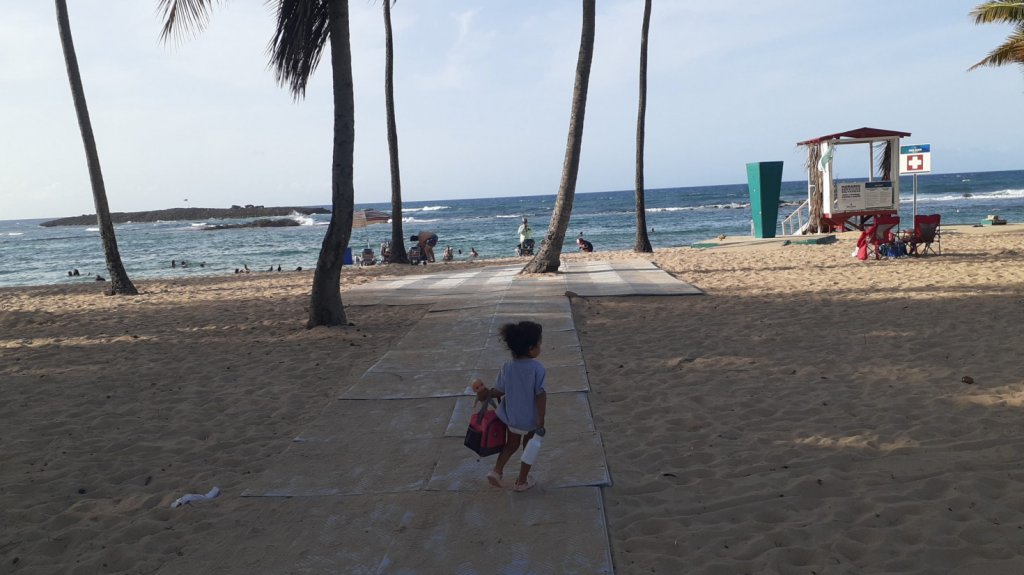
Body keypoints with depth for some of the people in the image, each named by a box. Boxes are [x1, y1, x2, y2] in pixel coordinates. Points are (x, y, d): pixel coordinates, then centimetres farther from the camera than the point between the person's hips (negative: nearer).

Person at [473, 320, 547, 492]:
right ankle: (521, 481, 29)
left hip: (511, 416, 3)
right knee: (528, 448, 20)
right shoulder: (537, 368, -22)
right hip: (530, 419, -3)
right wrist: (541, 418, -15)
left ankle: (496, 470, 12)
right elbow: (540, 395, -22)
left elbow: (498, 391, -7)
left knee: (511, 445, 27)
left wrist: (486, 393, 8)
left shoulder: (507, 367, -11)